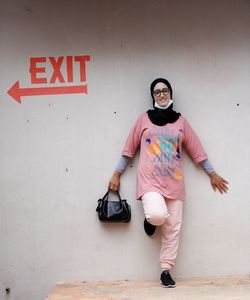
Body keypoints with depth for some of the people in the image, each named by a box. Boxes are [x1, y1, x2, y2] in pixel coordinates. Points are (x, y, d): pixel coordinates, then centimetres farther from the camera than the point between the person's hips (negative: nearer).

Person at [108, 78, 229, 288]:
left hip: (174, 182, 2)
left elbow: (196, 149, 13)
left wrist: (212, 173, 14)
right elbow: (130, 148, 9)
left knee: (173, 227, 1)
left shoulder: (180, 121, 11)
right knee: (157, 214, -28)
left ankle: (166, 270, 14)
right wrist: (117, 174, 9)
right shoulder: (144, 119, 6)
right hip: (150, 179, -2)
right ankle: (150, 219, 10)